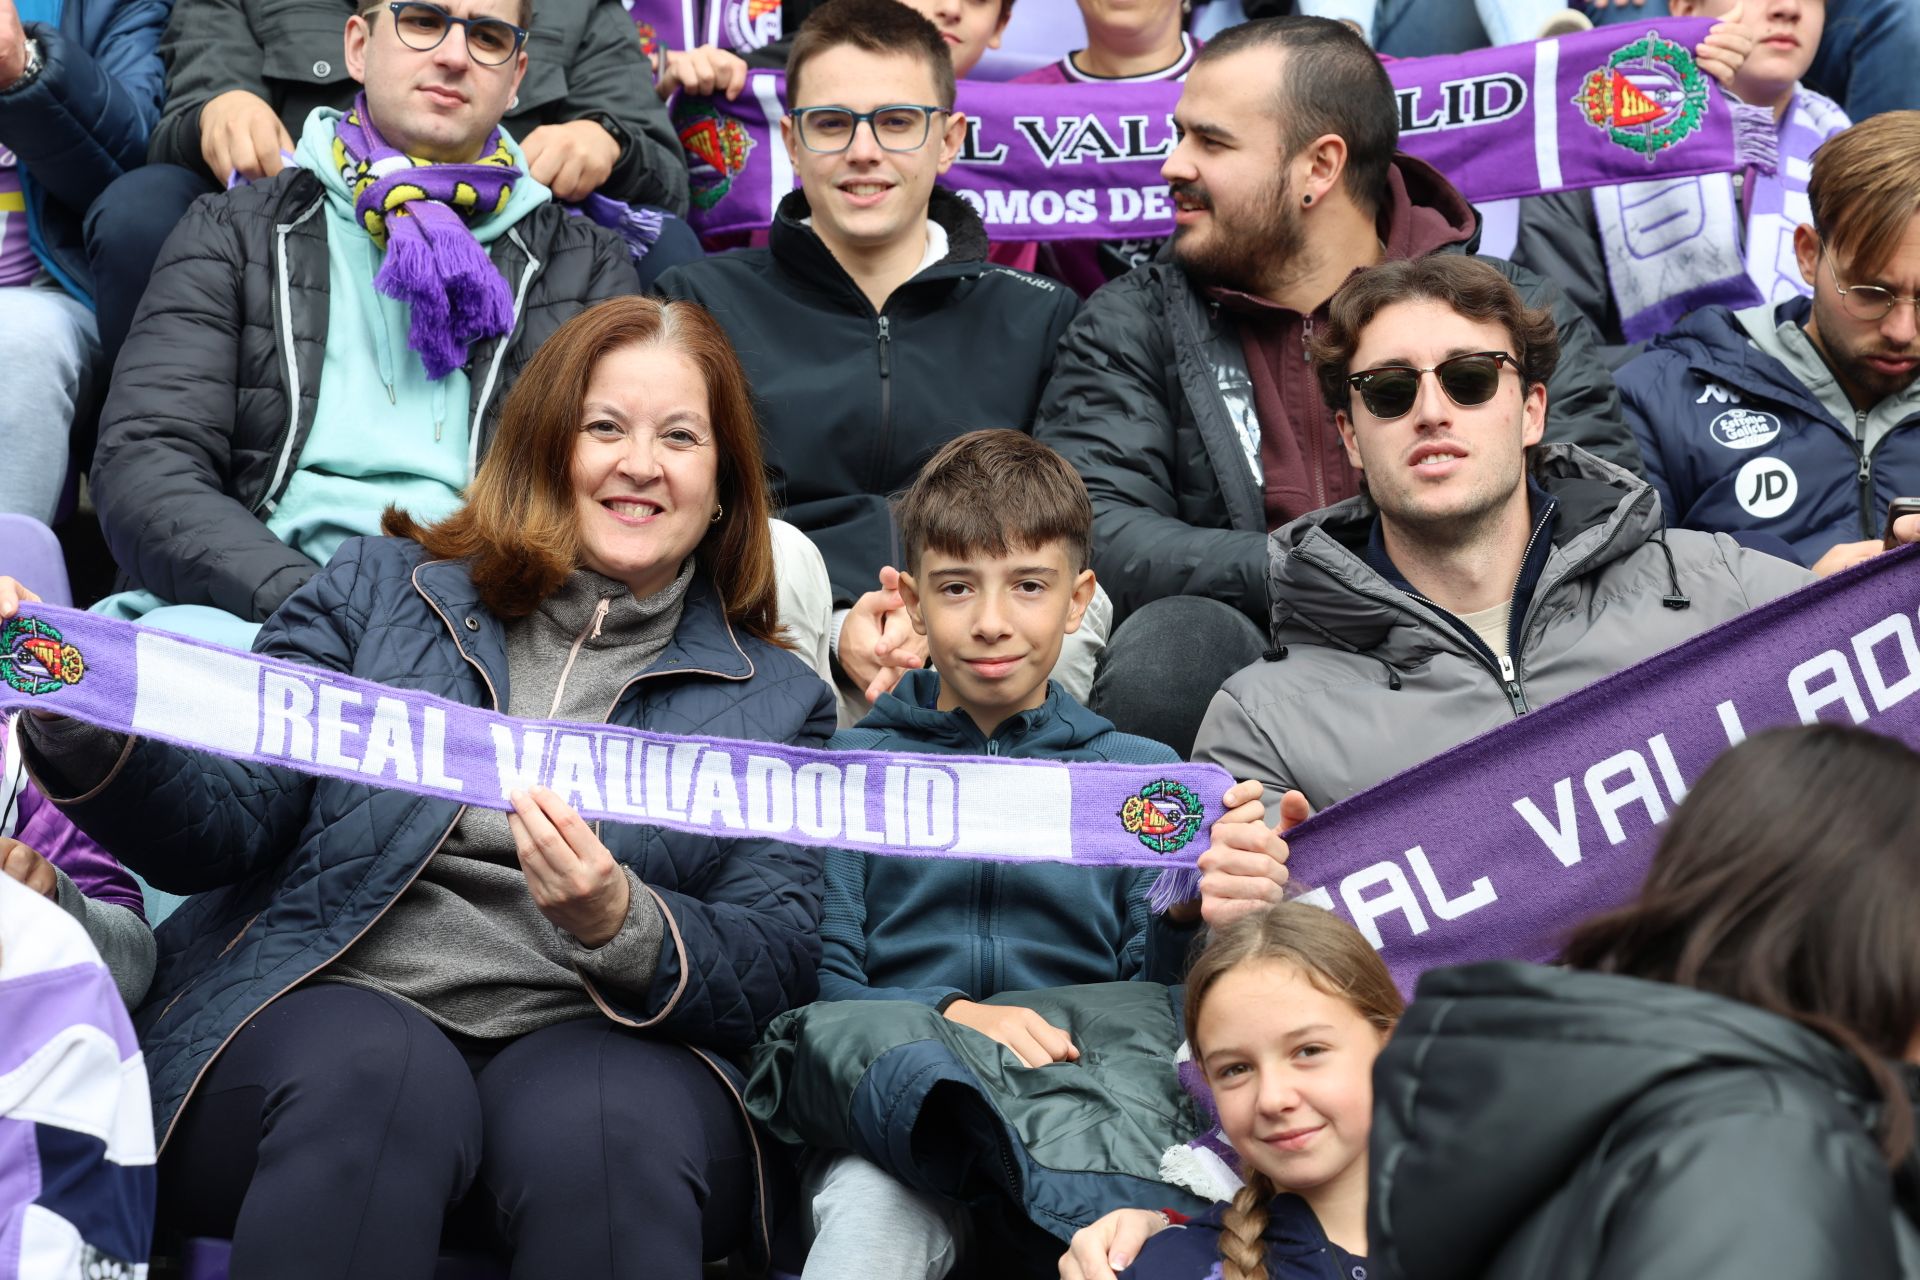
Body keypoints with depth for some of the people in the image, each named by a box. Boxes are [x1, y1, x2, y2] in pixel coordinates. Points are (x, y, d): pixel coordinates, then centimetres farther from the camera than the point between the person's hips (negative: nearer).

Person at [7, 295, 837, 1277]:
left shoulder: (775, 701, 17)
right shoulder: (378, 590, 17)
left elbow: (777, 970, 4)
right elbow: (218, 825, 7)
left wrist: (620, 928, -18)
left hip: (592, 1039, 0)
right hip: (337, 1009, 1)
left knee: (610, 1122, -36)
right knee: (373, 1070, -35)